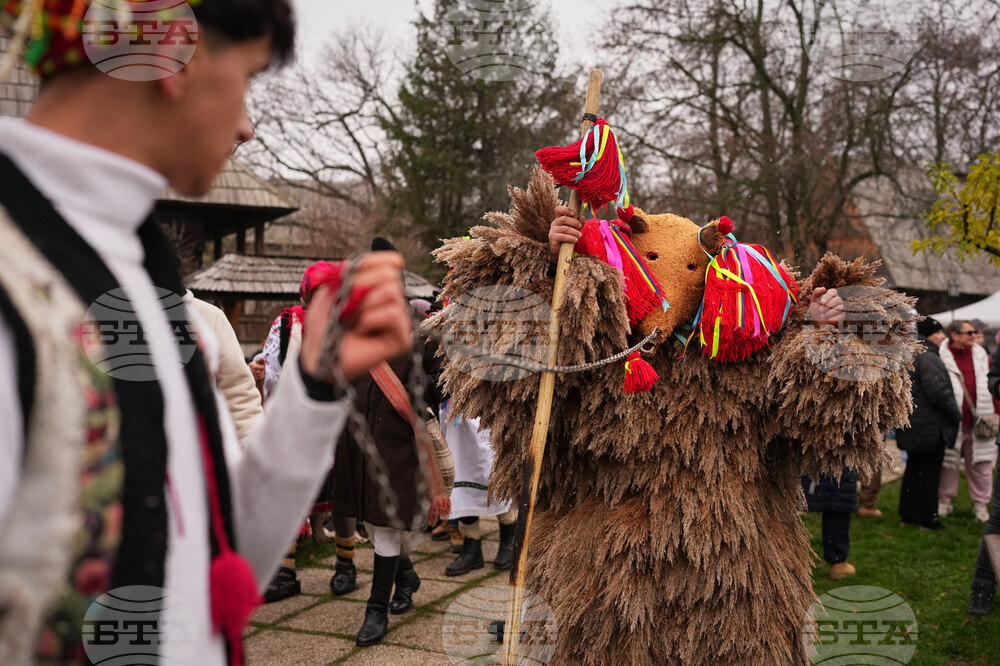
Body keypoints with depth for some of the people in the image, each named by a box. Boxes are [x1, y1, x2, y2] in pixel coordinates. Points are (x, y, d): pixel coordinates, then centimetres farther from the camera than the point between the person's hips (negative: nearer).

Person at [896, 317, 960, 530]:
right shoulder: (928, 358, -18)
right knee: (930, 471, -1)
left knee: (913, 468, 15)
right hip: (930, 426, -9)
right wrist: (956, 416, -9)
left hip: (910, 423, 9)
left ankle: (907, 514, 20)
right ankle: (926, 518, 4)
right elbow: (939, 392, -22)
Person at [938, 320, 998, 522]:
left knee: (980, 464, 7)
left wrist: (995, 413, 9)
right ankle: (944, 500, 20)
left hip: (978, 422, 4)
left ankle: (980, 504, 18)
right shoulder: (941, 358, -5)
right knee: (948, 462, 6)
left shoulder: (981, 356, 10)